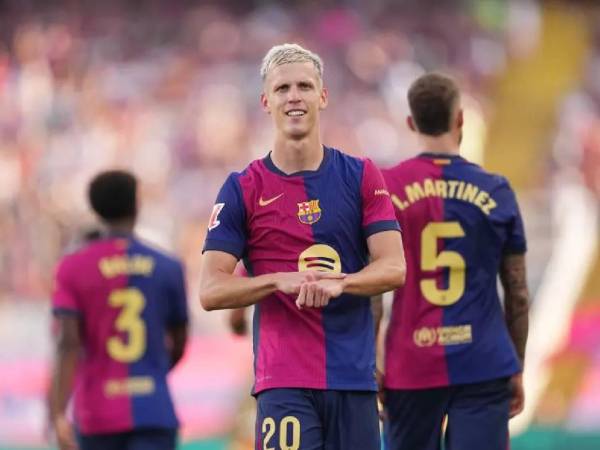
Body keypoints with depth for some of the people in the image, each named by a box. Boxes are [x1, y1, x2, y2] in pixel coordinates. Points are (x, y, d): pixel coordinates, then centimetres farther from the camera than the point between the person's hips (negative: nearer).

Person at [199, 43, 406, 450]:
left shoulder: (361, 176, 8)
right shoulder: (243, 189, 3)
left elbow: (394, 267, 0)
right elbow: (211, 290, -2)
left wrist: (339, 282, -19)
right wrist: (281, 281, -19)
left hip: (354, 378, 3)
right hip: (284, 382, -3)